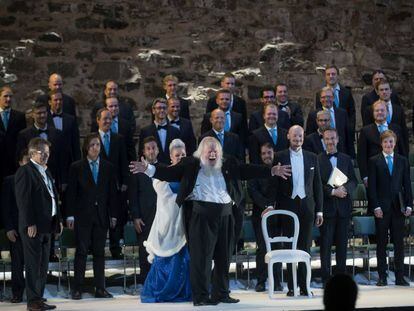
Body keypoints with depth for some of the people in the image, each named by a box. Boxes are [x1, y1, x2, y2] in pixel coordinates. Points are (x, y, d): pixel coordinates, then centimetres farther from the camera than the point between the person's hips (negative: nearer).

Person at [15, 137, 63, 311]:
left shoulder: (46, 172, 19)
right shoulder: (25, 171, -9)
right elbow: (23, 200, -14)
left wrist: (58, 219, 15)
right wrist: (30, 224, -19)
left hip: (47, 226, 8)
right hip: (33, 227, -8)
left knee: (43, 265, 11)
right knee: (33, 264, -4)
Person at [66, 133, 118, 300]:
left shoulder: (108, 167, 9)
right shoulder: (76, 167, 3)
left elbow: (112, 192, 9)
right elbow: (71, 192, 1)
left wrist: (113, 215, 5)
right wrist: (70, 215, -4)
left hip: (101, 216, 2)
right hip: (82, 215, -2)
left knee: (99, 252, 5)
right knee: (81, 251, -1)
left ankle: (100, 288, 9)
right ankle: (77, 289, 2)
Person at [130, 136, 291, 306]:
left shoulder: (227, 165, 13)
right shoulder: (191, 164, 2)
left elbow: (246, 171, 15)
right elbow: (170, 173, -4)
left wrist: (272, 171, 12)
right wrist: (148, 169, -16)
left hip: (224, 215, 5)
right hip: (202, 215, -5)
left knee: (223, 256, 11)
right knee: (202, 256, -3)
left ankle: (221, 293, 23)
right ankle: (201, 296, 4)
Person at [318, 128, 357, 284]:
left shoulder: (346, 159, 13)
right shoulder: (317, 160, -2)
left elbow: (353, 181, 8)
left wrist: (345, 188, -11)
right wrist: (333, 191, -16)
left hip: (344, 206, 4)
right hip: (327, 206, -4)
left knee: (342, 243, 8)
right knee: (326, 243, -1)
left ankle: (341, 275, 15)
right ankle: (326, 278, 4)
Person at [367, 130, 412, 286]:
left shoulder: (402, 161, 10)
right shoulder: (374, 161, 2)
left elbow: (407, 184, 9)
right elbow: (372, 186, -2)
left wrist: (408, 205, 0)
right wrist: (376, 206, -9)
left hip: (398, 207, 2)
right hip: (382, 207, -2)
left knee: (399, 242, 4)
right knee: (382, 243, 3)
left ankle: (400, 277, 9)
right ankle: (382, 276, 8)